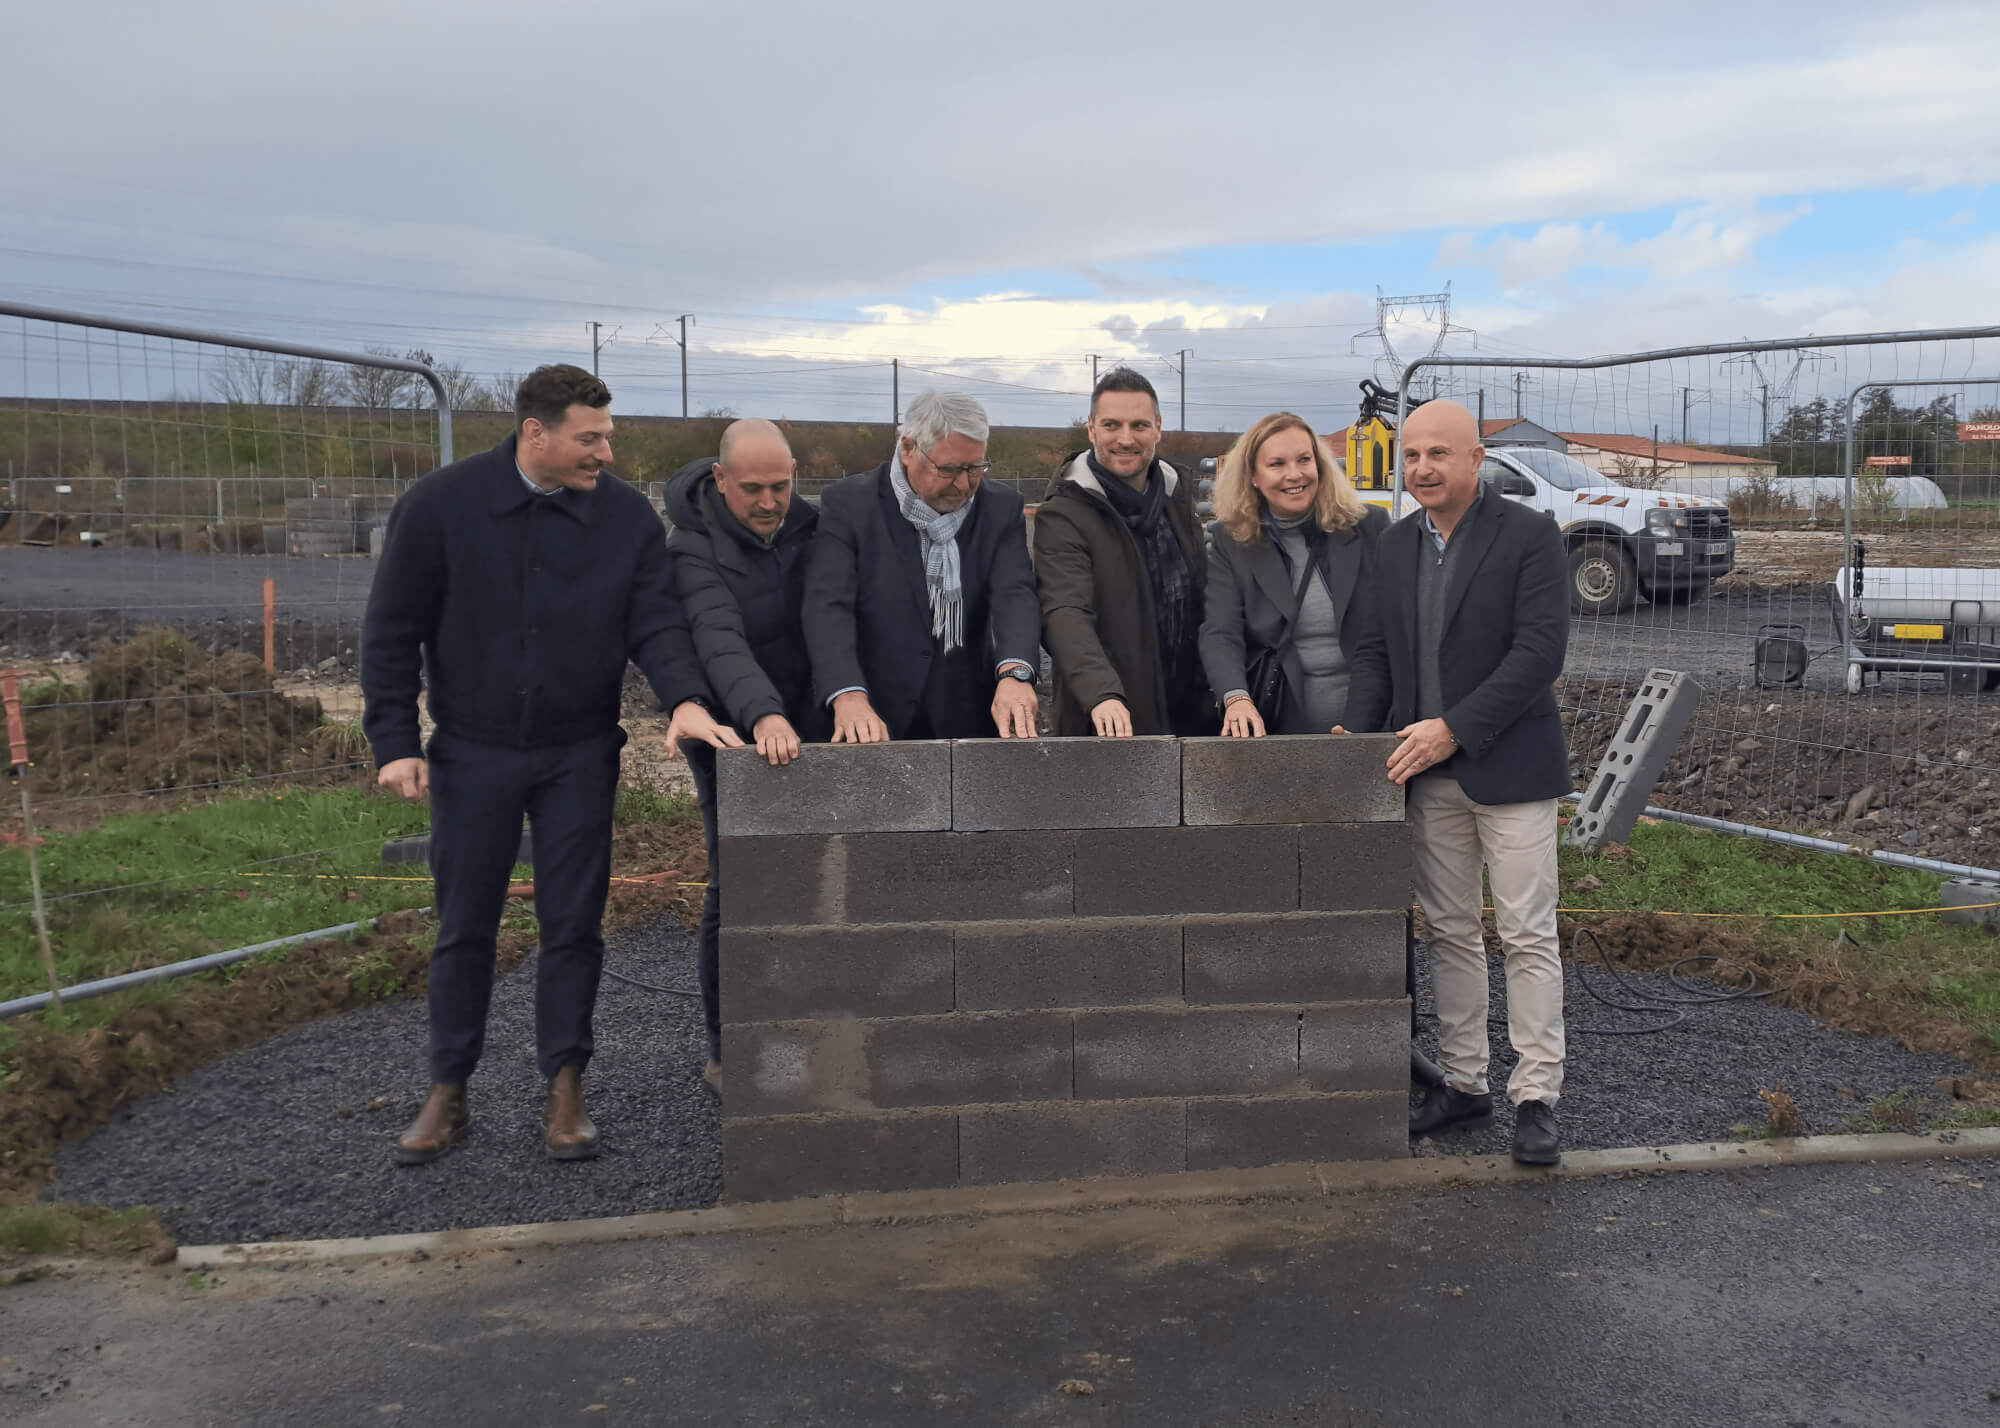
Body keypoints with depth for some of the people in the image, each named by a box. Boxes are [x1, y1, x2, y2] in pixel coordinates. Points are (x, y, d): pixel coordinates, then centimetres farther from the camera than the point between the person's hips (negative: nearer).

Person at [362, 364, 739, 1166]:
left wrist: (684, 698, -26)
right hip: (473, 753, -1)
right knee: (464, 927, 8)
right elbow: (391, 632, -4)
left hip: (579, 754, 1)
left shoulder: (626, 516, -4)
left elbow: (654, 620, -7)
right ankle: (448, 1094, 21)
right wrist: (394, 742, -8)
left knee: (572, 924, 4)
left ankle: (564, 1092, 18)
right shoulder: (441, 506, -8)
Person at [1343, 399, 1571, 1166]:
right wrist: (1357, 734, -5)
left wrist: (1453, 728, -20)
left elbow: (1540, 650, -15)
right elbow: (1375, 651, 11)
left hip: (1508, 765, -5)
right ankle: (1465, 1082, 22)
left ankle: (1535, 1095, 7)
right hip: (1427, 772, 5)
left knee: (1527, 934, -1)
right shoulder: (1395, 544, 10)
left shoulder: (1529, 535, -7)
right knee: (1449, 931, 11)